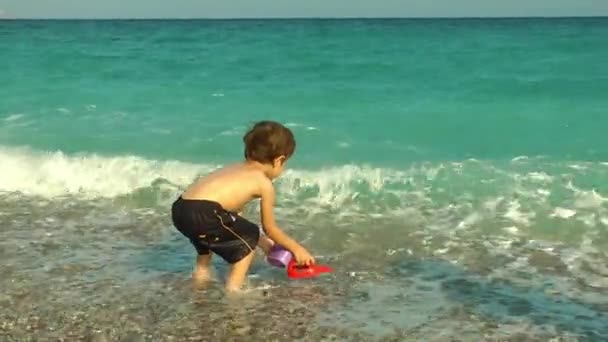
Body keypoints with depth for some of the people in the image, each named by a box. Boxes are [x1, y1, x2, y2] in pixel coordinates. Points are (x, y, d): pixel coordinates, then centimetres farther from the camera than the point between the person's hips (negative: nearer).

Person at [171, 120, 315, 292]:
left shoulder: (235, 169, 28)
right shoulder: (264, 183, 7)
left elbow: (233, 214, 35)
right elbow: (270, 228, 17)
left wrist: (262, 242, 44)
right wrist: (296, 248, 31)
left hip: (180, 209, 8)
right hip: (202, 214, -8)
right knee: (249, 237, 14)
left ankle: (201, 272, 47)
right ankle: (234, 286, 10)